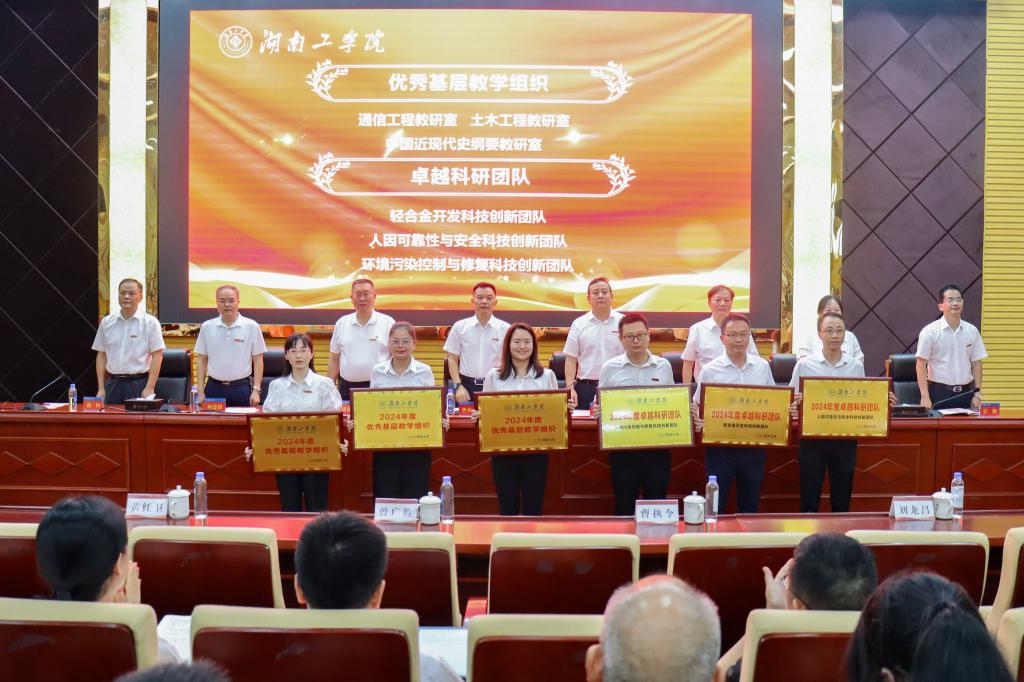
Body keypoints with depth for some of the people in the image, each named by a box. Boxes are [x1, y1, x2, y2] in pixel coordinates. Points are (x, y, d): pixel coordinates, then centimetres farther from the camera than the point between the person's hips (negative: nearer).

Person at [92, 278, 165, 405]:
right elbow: (101, 355, 11)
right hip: (113, 383, 4)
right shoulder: (106, 322, 9)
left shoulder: (150, 322, -3)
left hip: (139, 384, -3)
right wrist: (101, 388, 5)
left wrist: (150, 388, -12)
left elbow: (157, 356, -5)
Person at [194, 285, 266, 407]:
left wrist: (256, 390, -4)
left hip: (242, 388, -1)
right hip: (214, 388, 2)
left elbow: (258, 359, 2)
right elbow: (202, 359, 9)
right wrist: (201, 392, 3)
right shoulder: (207, 327, 5)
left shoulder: (251, 327, -1)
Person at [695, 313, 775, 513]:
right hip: (720, 446, -2)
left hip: (754, 446, 2)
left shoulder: (762, 366, 5)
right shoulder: (710, 371, -3)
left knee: (750, 505, 14)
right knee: (715, 506, 3)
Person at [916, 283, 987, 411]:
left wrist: (977, 393, 4)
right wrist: (925, 397, -12)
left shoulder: (972, 331, 6)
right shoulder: (930, 332, -6)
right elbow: (921, 365, -7)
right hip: (940, 392, -4)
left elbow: (976, 363, 11)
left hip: (966, 393, 4)